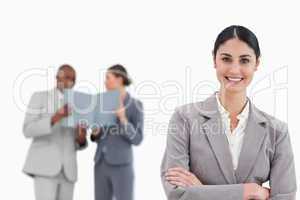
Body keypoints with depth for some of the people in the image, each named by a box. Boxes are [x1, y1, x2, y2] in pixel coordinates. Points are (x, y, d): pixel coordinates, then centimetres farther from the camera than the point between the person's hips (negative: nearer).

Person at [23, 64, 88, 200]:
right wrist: (54, 119, -27)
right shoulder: (39, 97, 1)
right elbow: (28, 130, -11)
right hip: (44, 166, -6)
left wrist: (81, 139, -9)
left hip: (66, 170, 6)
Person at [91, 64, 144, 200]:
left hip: (121, 166, -6)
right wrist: (95, 133, -8)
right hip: (101, 165, 6)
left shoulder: (135, 105, -6)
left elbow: (137, 139, -10)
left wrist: (123, 119, -23)